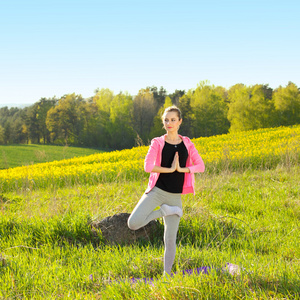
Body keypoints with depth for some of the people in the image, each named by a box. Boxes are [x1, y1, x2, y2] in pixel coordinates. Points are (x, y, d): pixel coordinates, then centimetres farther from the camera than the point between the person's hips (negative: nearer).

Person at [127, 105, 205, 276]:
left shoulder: (187, 144, 7)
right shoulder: (157, 143, -1)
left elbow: (201, 166, 0)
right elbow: (148, 166, -15)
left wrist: (181, 169, -13)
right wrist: (170, 169, -15)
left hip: (175, 196, 2)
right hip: (157, 191, -1)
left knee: (170, 239, 3)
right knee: (133, 223, -21)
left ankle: (167, 273, 19)